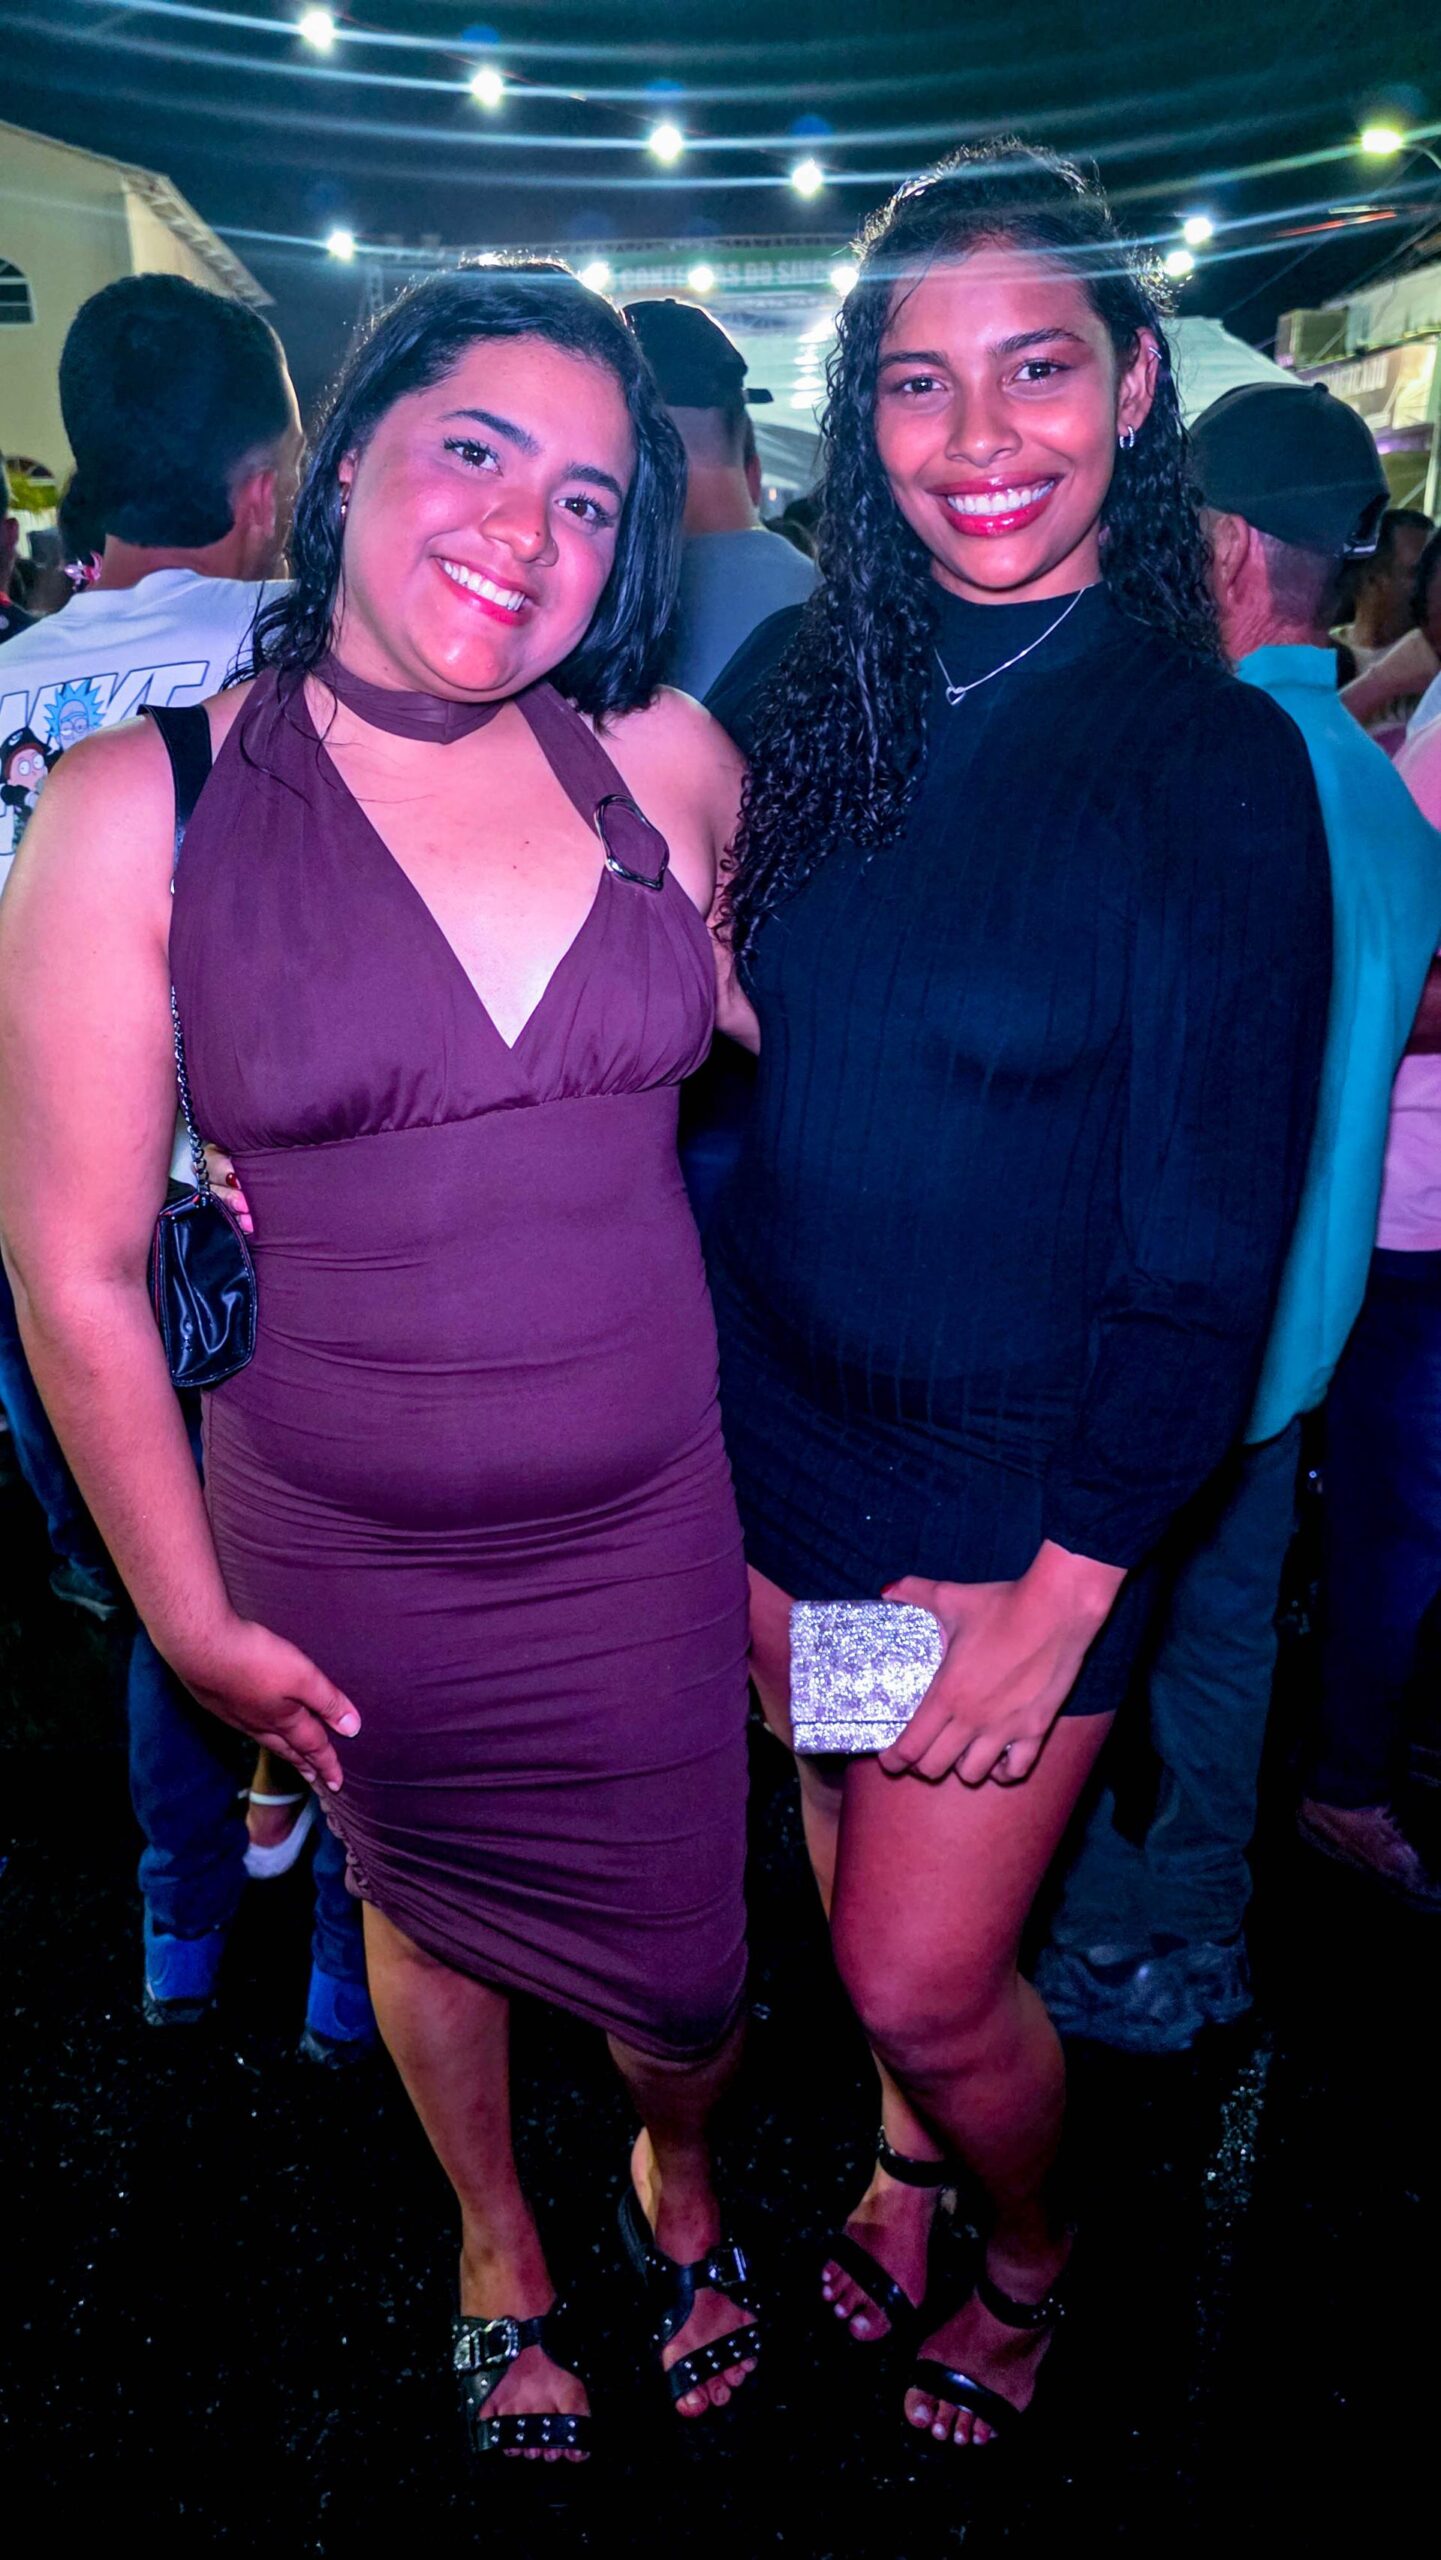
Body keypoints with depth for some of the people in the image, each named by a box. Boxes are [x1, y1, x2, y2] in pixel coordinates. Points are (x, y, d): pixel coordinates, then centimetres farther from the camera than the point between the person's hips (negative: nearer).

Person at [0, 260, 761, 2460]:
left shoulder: (671, 766, -4)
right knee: (422, 1911, 24)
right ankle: (500, 2249, 57)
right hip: (344, 1554, -1)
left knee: (685, 1981, 16)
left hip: (655, 1522, 2)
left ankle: (680, 2175, 55)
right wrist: (191, 1615, -3)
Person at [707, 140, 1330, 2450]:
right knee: (845, 1838, 21)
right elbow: (745, 1067, 5)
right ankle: (907, 2150, 52)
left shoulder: (1210, 759, -14)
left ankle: (1033, 2262, 41)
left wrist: (1065, 1589, -14)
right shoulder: (820, 696, 0)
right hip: (778, 1408, 5)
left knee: (925, 1974, 6)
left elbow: (1209, 1249, -14)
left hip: (1026, 1474, -4)